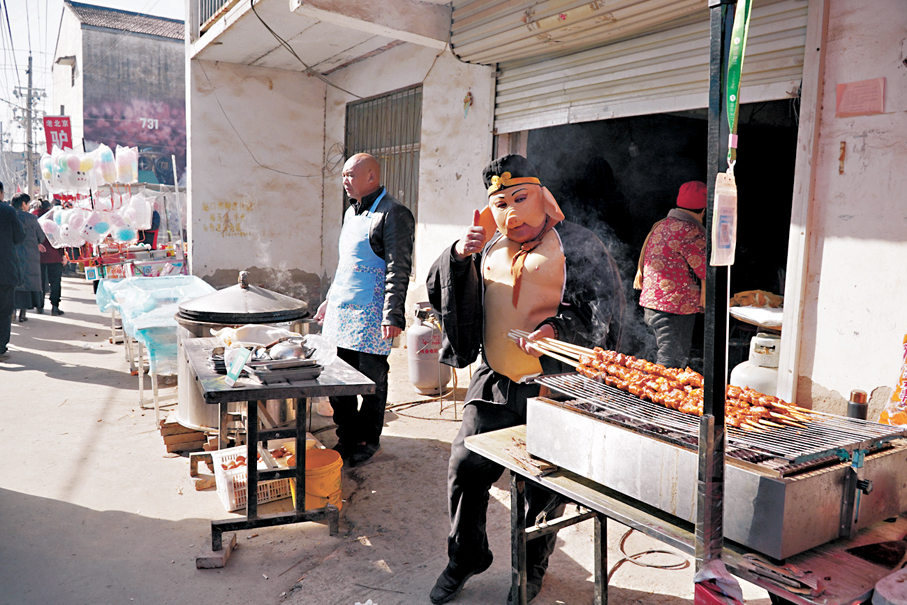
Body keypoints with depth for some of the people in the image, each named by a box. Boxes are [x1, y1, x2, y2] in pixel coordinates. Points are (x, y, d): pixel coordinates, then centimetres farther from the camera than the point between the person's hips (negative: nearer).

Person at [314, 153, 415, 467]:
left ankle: (367, 440, 18)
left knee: (372, 380, 2)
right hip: (340, 311, 8)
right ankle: (347, 438, 26)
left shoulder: (394, 214, -10)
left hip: (370, 314, -8)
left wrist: (392, 315, -21)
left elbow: (398, 269, -15)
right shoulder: (351, 212, 17)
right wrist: (330, 298, 25)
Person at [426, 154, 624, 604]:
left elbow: (603, 312, -7)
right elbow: (440, 295, 13)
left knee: (545, 486, 7)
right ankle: (464, 559, 28)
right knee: (465, 468, 4)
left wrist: (557, 330, -23)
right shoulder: (489, 248, 13)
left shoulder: (578, 246, -1)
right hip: (494, 386, 4)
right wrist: (458, 257, -5)